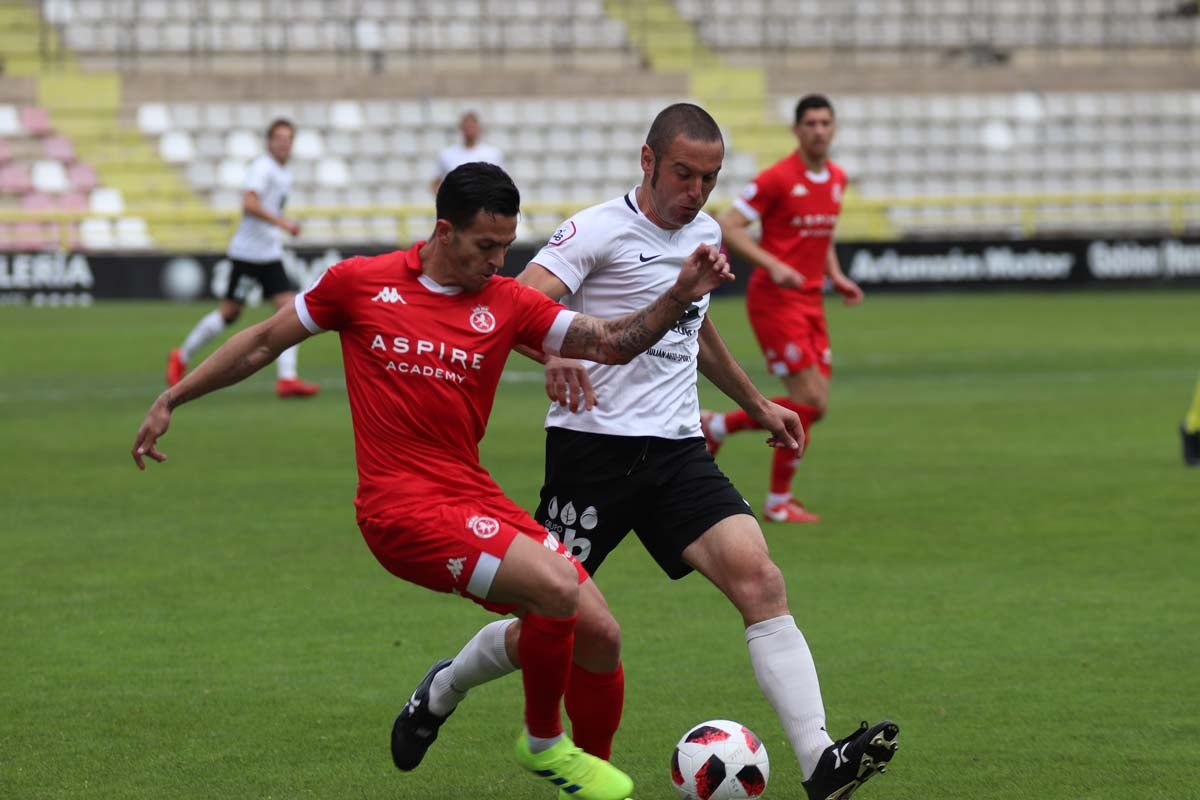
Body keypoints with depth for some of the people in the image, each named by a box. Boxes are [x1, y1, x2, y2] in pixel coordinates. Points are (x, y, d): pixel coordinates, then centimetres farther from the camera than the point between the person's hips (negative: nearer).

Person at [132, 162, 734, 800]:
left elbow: (610, 343, 1)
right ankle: (544, 745, 0)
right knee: (557, 589, -23)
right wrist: (170, 401, 13)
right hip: (402, 508, -6)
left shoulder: (507, 304, 6)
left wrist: (679, 297, -15)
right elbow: (265, 342, 10)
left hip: (473, 497, 6)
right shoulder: (360, 283, -2)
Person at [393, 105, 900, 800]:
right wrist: (553, 354, -42)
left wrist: (756, 403, 38)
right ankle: (444, 690, 32)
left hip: (677, 450, 5)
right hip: (593, 448, -5)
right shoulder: (598, 231, -8)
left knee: (759, 579, -16)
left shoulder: (706, 234, 14)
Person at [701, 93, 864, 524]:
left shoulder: (836, 179, 10)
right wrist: (773, 266, -25)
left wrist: (836, 276, 11)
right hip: (774, 299, -8)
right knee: (811, 400, -13)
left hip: (811, 302, 8)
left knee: (813, 404, 4)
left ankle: (716, 426, 20)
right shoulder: (777, 178, -13)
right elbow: (729, 226, -15)